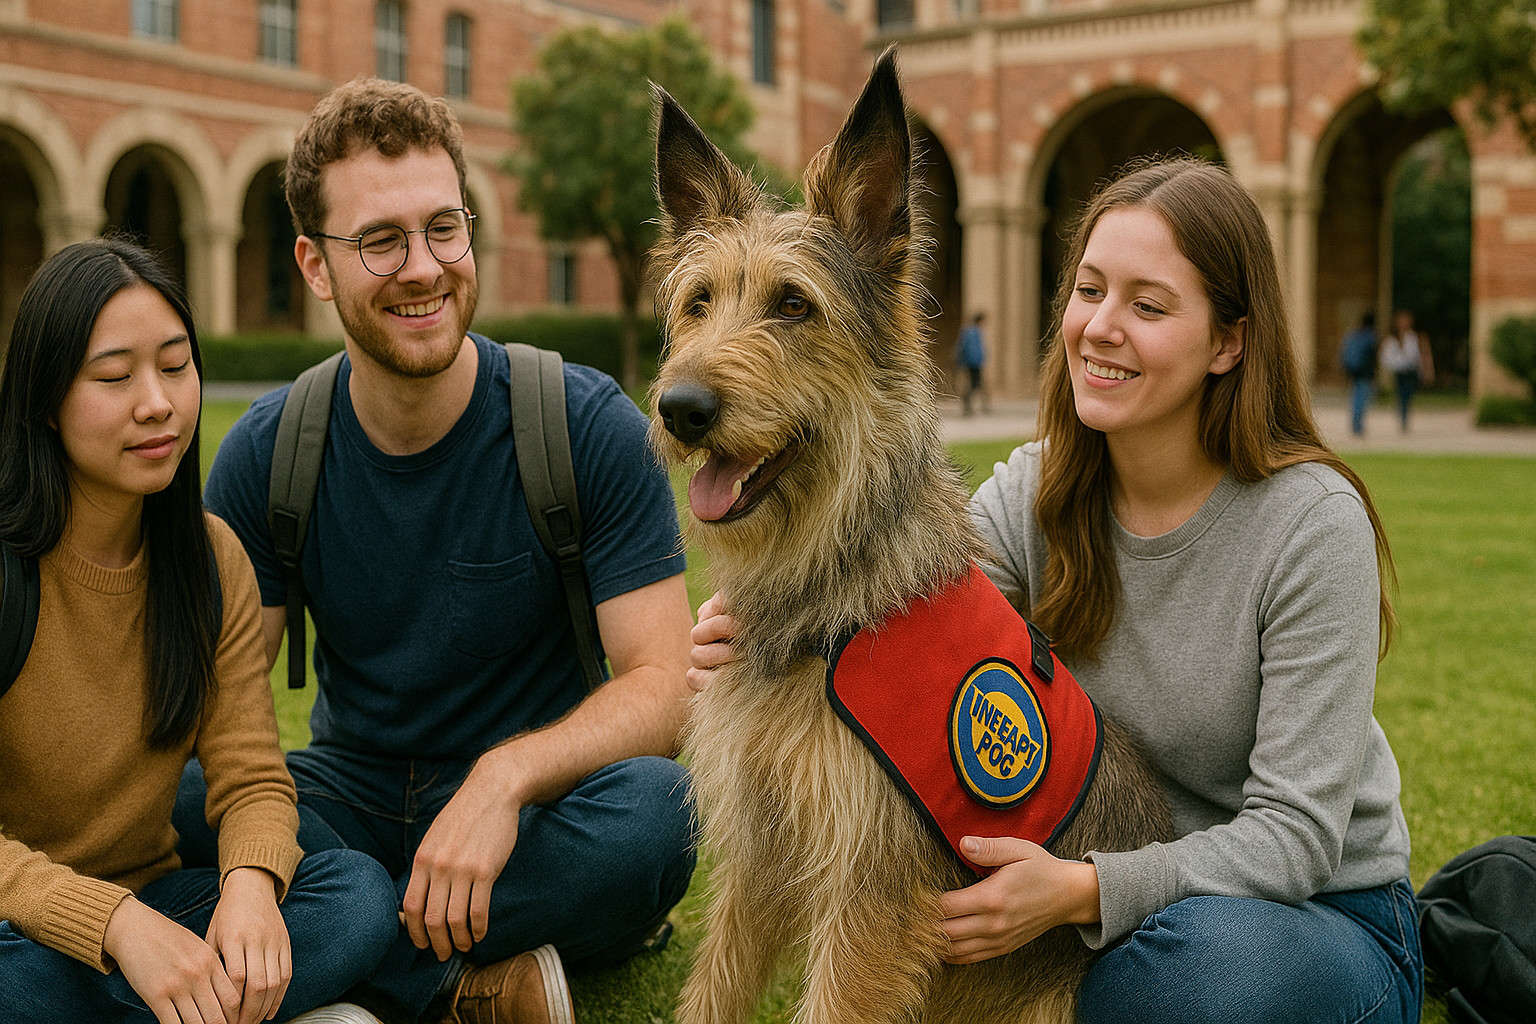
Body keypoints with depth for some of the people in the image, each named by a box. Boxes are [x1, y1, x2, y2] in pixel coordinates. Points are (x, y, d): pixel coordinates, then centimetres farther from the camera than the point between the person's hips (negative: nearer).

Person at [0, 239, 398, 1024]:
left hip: (147, 899, 4)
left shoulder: (213, 560, 0)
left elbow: (253, 780, -4)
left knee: (359, 894, -22)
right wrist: (118, 923, -38)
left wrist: (250, 884, -27)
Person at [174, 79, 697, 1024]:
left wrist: (505, 776, -36)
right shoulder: (268, 451, -4)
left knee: (654, 808, -35)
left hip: (537, 806, -2)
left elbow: (663, 681, -18)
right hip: (353, 797, 3)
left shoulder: (591, 428, -13)